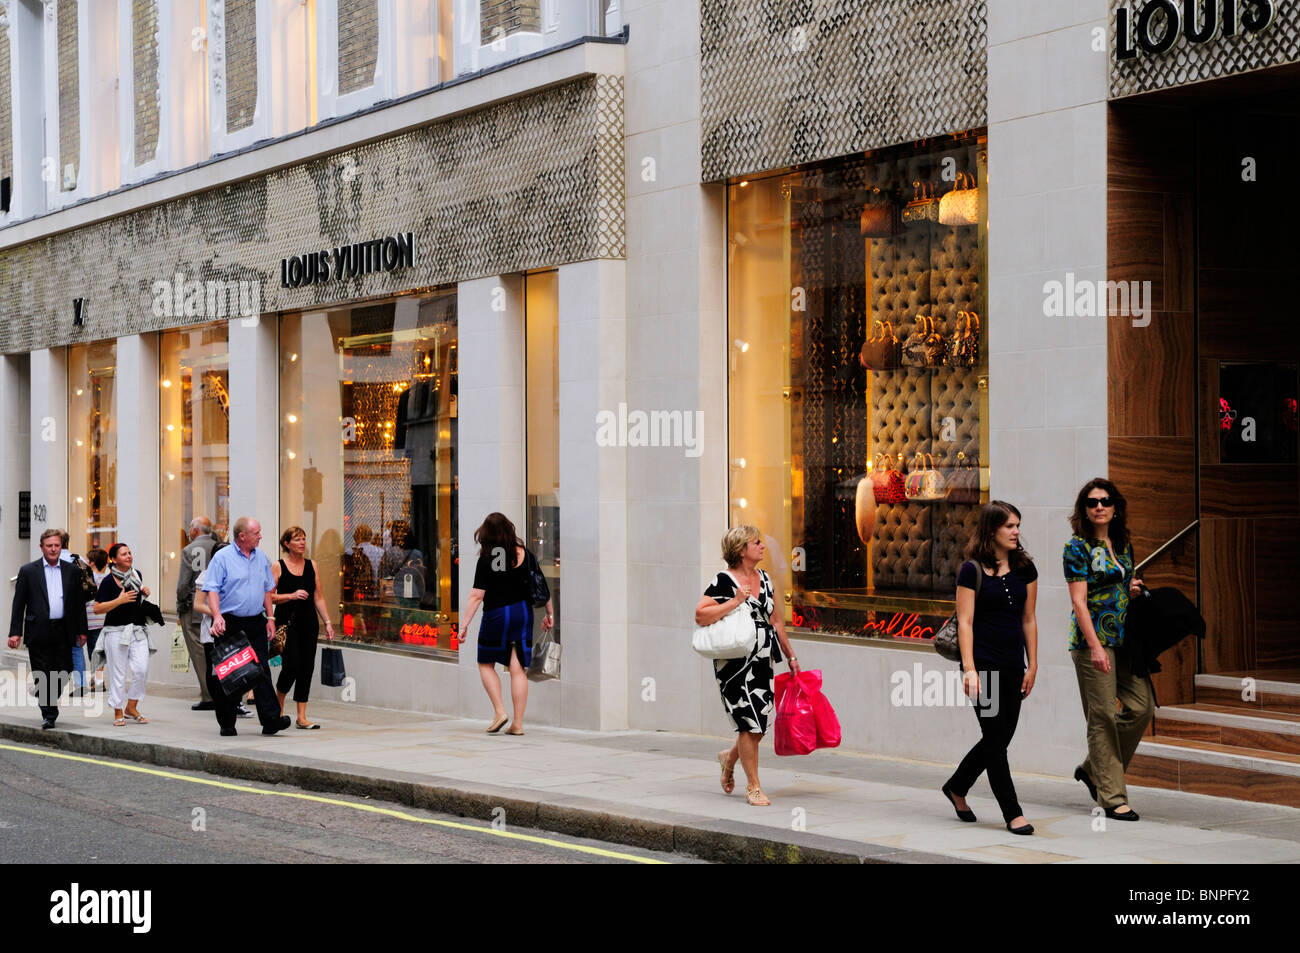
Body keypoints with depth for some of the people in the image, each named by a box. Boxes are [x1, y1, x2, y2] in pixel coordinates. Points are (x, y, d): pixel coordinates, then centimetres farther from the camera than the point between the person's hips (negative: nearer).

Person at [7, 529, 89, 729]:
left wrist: (81, 630, 10)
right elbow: (19, 604, 2)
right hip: (39, 633, -2)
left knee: (61, 675, 3)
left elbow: (79, 603, 14)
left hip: (63, 633, 2)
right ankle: (48, 714, 4)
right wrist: (15, 632, -4)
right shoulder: (28, 571, 3)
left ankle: (50, 708, 23)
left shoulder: (72, 571, 10)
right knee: (42, 676, -3)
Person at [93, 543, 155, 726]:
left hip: (138, 631, 5)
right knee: (118, 673, 0)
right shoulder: (109, 581, -7)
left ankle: (131, 707, 10)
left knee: (141, 669, -7)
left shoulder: (136, 575, 11)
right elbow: (97, 609, -10)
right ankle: (118, 712, 11)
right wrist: (119, 600, -20)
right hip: (116, 632, -5)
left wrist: (145, 594, 6)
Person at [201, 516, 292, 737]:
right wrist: (217, 616, -24)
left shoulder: (261, 558, 12)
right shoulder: (222, 557, -5)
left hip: (255, 623, 4)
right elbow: (212, 590, -11)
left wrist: (270, 617, 13)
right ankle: (227, 723, 10)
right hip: (229, 624, -4)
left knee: (262, 670, -5)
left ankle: (270, 719, -12)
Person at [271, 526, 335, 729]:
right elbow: (268, 597, -6)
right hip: (286, 622, -4)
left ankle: (301, 717, 5)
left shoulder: (311, 566, 11)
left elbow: (319, 598, 13)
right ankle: (279, 702, 17)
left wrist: (328, 622, 7)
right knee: (291, 665, -12)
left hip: (308, 622, 5)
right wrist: (292, 595, -17)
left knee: (307, 668, 1)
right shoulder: (278, 566, -2)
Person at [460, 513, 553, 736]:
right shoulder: (524, 555, 0)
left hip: (496, 616, -4)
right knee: (518, 669, 4)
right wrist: (549, 613, 14)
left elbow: (476, 596, -13)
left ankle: (499, 711, 3)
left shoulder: (486, 560, -11)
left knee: (486, 664, 15)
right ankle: (518, 723, 4)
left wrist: (465, 625, -9)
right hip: (523, 613, 4)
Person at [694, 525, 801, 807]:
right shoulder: (724, 582, -10)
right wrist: (735, 601, -20)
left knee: (760, 724, 8)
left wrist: (790, 656, 21)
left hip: (764, 662, 7)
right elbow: (700, 616, -18)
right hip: (735, 664, -7)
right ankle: (753, 786, 4)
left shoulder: (764, 579, 13)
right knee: (749, 724, -7)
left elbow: (775, 621, 20)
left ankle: (729, 757, 37)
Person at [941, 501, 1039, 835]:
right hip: (984, 664, -6)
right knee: (996, 738, -4)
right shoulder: (972, 570, -6)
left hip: (1013, 666, 6)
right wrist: (969, 668, -16)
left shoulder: (1025, 568, 9)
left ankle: (956, 788, 31)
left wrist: (1032, 666, 9)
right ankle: (1012, 813, 2)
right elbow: (965, 622, -8)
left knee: (1000, 737, 10)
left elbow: (1028, 620, 13)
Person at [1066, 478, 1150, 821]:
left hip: (1124, 638, 7)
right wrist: (1095, 646, -20)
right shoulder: (1078, 547, -7)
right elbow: (1079, 601, -13)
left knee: (1142, 706, 3)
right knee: (1103, 716, -4)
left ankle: (1093, 769, 20)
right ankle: (1112, 797, 0)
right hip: (1093, 639, -7)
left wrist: (1133, 589, 4)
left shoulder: (1123, 544, 13)